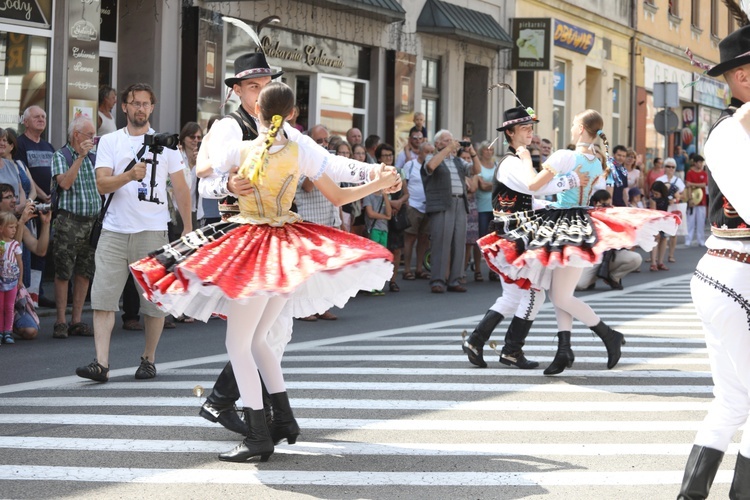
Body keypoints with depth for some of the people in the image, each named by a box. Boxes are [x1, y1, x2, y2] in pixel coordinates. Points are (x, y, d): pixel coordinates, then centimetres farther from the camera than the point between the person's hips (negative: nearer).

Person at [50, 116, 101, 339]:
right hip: (69, 221, -6)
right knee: (63, 273, -4)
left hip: (93, 221, 6)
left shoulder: (93, 157, 14)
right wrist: (80, 157, -21)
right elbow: (64, 183, -19)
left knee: (85, 272, 6)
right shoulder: (61, 156, -3)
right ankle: (60, 322, 0)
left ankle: (77, 320, 12)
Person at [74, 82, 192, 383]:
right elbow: (102, 185, -4)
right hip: (114, 231, 0)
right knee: (103, 297, -8)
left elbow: (180, 188, 9)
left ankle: (148, 359, 19)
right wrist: (130, 175, -22)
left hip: (153, 231, 0)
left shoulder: (165, 143, 8)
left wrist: (188, 228, 3)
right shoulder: (109, 142, 7)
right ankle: (101, 363, -10)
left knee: (155, 300, 4)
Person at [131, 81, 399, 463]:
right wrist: (380, 184, 22)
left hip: (251, 249, -5)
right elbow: (339, 197, 6)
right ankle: (284, 419, 20)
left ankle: (259, 436, -4)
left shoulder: (239, 150, -6)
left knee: (238, 344, 0)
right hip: (290, 251, 5)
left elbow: (201, 171, 14)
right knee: (257, 339, 20)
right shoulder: (302, 152, -1)